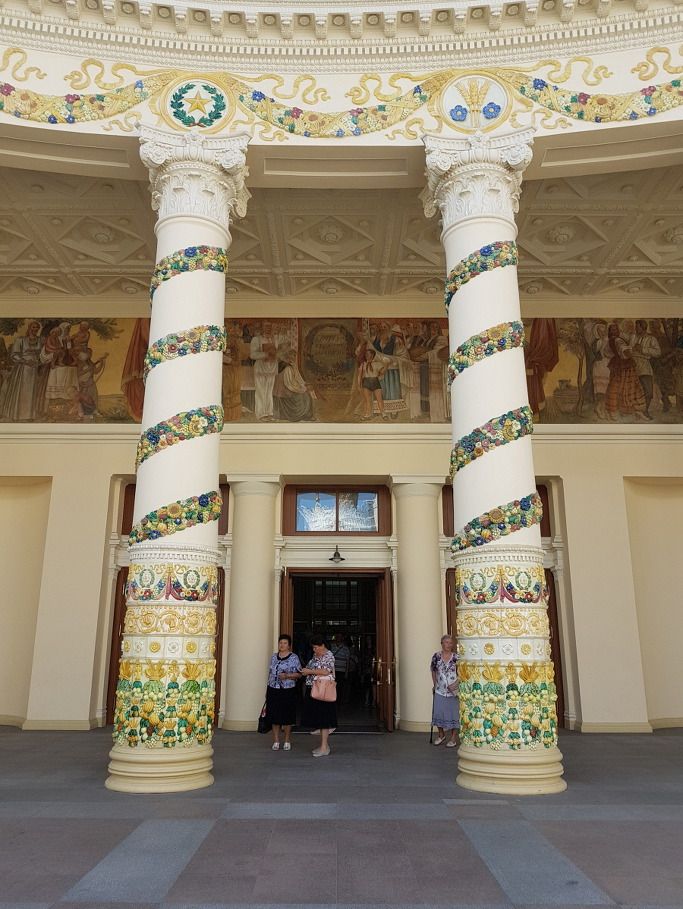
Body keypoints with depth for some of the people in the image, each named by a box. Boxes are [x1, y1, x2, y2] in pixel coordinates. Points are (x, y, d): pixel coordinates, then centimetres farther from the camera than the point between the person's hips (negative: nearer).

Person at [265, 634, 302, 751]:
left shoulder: (294, 657, -3)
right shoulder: (274, 657, 11)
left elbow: (299, 674, -5)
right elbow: (270, 673, 17)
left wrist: (287, 676, -20)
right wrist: (267, 690, 15)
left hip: (287, 691, -4)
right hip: (273, 690, 4)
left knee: (287, 717, 2)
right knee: (274, 717, 5)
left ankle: (287, 742, 14)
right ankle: (276, 741, 15)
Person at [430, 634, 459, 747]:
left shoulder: (456, 658, -7)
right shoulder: (436, 656, -1)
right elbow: (433, 670, 11)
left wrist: (456, 684, -14)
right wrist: (434, 684, 10)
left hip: (453, 691, -2)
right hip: (440, 690, 2)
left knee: (453, 714, 4)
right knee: (438, 712, 9)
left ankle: (453, 739, 17)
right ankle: (441, 735, 30)